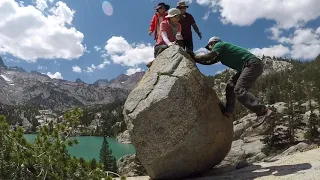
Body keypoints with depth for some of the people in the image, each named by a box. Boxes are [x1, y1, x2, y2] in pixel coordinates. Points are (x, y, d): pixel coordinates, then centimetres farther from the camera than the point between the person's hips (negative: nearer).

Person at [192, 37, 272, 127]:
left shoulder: (219, 44, 0)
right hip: (250, 66, 10)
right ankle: (228, 110, 9)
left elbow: (209, 56, -15)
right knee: (231, 85, 13)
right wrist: (195, 59, 28)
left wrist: (193, 57, -5)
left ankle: (263, 111, -27)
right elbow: (209, 62, 29)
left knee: (239, 90, -21)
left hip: (253, 64, -10)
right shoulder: (220, 53, 28)